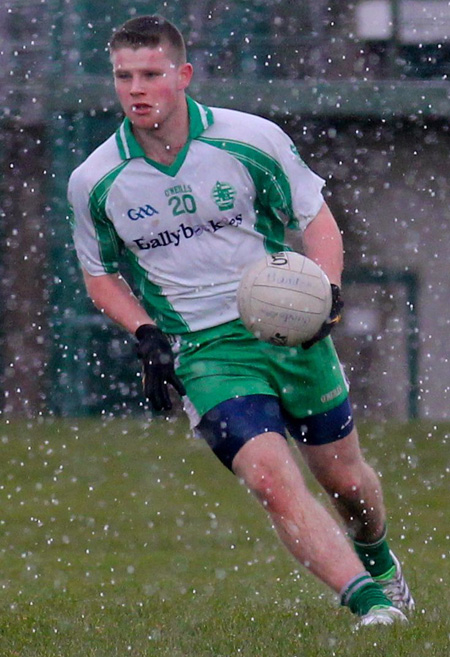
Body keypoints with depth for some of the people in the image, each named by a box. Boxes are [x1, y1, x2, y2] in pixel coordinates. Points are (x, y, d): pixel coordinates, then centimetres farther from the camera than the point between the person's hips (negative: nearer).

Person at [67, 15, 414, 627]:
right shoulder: (94, 181, -6)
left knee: (345, 478, 13)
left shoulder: (254, 140, -10)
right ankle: (369, 600, -22)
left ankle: (378, 561, 44)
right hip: (203, 352, -1)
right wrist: (147, 337, -5)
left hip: (289, 328, 1)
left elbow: (317, 219, 3)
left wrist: (326, 291, -15)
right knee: (273, 480, -22)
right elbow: (100, 274, 11)